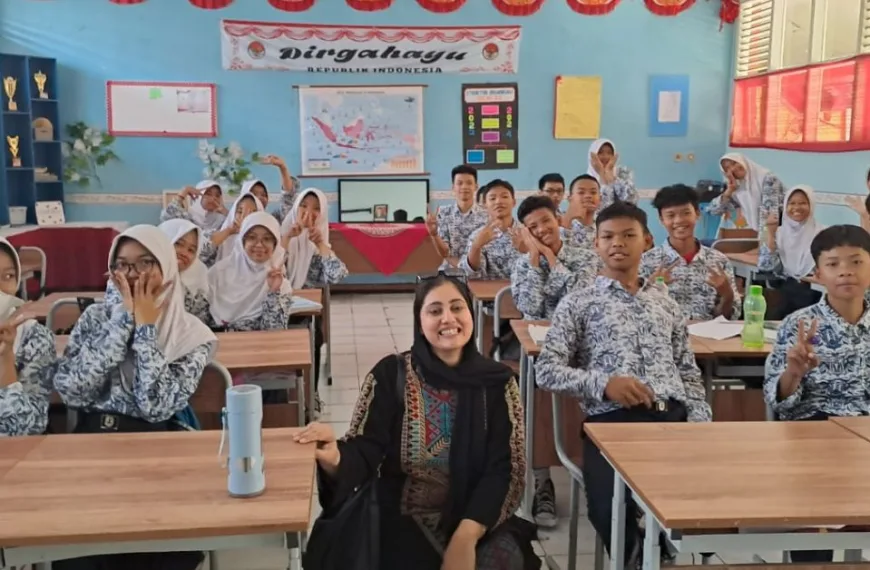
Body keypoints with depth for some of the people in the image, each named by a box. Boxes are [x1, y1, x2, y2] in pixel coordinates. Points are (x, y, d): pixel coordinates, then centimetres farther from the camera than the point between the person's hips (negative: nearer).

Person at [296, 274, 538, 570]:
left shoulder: (497, 381, 0)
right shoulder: (390, 375, -3)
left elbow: (503, 469, -6)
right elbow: (365, 452, -9)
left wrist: (466, 536, -19)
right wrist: (334, 460, -33)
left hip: (481, 519, 1)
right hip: (405, 519, -1)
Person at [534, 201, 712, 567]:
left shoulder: (665, 303, 24)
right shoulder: (578, 304, 12)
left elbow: (689, 372, 22)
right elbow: (546, 371, 2)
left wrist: (702, 425, 4)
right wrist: (603, 382, -13)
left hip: (674, 417, 3)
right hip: (613, 420, -3)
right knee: (611, 509, -29)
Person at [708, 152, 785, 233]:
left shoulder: (766, 178, -9)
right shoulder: (737, 189, 8)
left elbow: (770, 209, -21)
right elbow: (713, 210, 5)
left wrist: (764, 232, -30)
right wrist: (729, 190, -3)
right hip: (755, 232, 5)